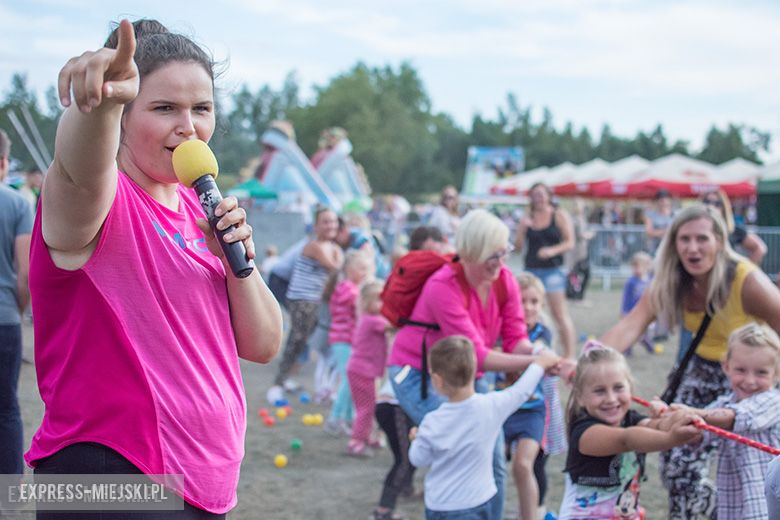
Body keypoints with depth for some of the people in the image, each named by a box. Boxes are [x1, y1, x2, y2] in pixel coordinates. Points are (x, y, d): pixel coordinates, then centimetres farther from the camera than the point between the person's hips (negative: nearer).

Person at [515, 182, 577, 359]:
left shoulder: (560, 215, 3)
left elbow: (570, 242, -1)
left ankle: (569, 354, -5)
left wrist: (552, 250, -17)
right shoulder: (527, 219, 11)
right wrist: (523, 228, -8)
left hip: (552, 269, -3)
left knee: (560, 314, -7)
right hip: (531, 269, 3)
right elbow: (518, 246, 8)